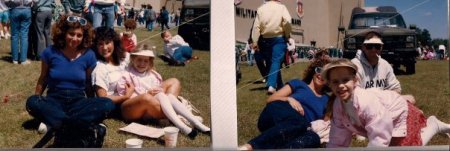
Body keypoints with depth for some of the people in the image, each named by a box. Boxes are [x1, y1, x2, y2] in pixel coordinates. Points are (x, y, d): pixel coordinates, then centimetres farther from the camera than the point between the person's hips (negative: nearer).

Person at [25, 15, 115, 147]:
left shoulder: (88, 55, -1)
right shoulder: (50, 52, -3)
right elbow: (43, 80, 12)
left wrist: (91, 109, 12)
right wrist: (36, 99, 12)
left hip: (78, 101, 0)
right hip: (54, 100, 0)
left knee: (107, 104, -29)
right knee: (32, 102, -35)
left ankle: (63, 131, -31)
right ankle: (89, 130, -38)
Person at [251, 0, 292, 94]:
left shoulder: (261, 8, 6)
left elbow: (256, 26, -2)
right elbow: (287, 22, -16)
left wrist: (255, 41, -2)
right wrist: (287, 35, -3)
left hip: (265, 39, 3)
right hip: (279, 38, -3)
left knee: (269, 62, 14)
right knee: (276, 61, -6)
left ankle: (279, 85, 22)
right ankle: (272, 85, -24)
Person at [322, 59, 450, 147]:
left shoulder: (367, 103, -44)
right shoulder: (338, 105, -20)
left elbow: (379, 140, -45)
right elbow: (337, 140, -12)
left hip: (401, 114, -8)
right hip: (387, 121, 8)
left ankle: (432, 126, 13)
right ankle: (431, 124, 46)